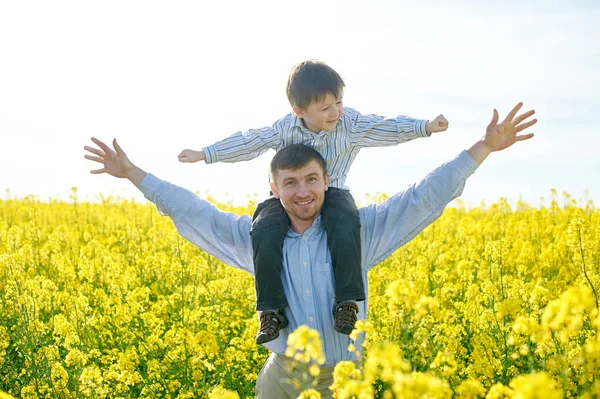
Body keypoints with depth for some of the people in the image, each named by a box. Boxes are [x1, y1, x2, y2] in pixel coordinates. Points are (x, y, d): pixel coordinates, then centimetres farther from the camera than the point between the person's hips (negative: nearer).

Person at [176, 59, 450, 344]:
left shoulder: (351, 125, -6)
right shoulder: (285, 129, -4)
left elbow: (388, 128, -8)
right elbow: (248, 142, 3)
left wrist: (424, 127, -22)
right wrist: (204, 155, 3)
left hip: (332, 194, -1)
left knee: (346, 226, -37)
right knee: (264, 233, -30)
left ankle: (347, 302, -27)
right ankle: (272, 311, -20)